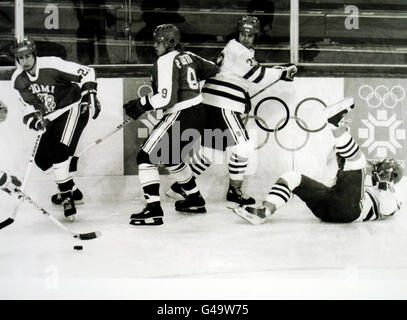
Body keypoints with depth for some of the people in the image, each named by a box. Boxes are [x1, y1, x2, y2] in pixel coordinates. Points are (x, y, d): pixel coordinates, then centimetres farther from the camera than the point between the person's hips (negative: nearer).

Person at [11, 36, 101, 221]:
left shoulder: (52, 65, -21)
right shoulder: (18, 79, -2)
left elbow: (86, 73, -15)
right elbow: (29, 105, 5)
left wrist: (90, 96, -22)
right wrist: (34, 120, -14)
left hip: (73, 108, -7)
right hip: (52, 117, 8)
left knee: (59, 151, -24)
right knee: (42, 159, 6)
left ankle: (67, 195, -15)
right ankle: (71, 190, 25)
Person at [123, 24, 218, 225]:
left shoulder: (166, 61, -14)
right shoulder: (188, 56, 11)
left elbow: (167, 98, -24)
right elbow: (213, 69, 25)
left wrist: (140, 105, -16)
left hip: (180, 117, -9)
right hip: (198, 115, 9)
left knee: (147, 157, -5)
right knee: (170, 158, 26)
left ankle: (154, 210, -11)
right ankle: (195, 200, 35)